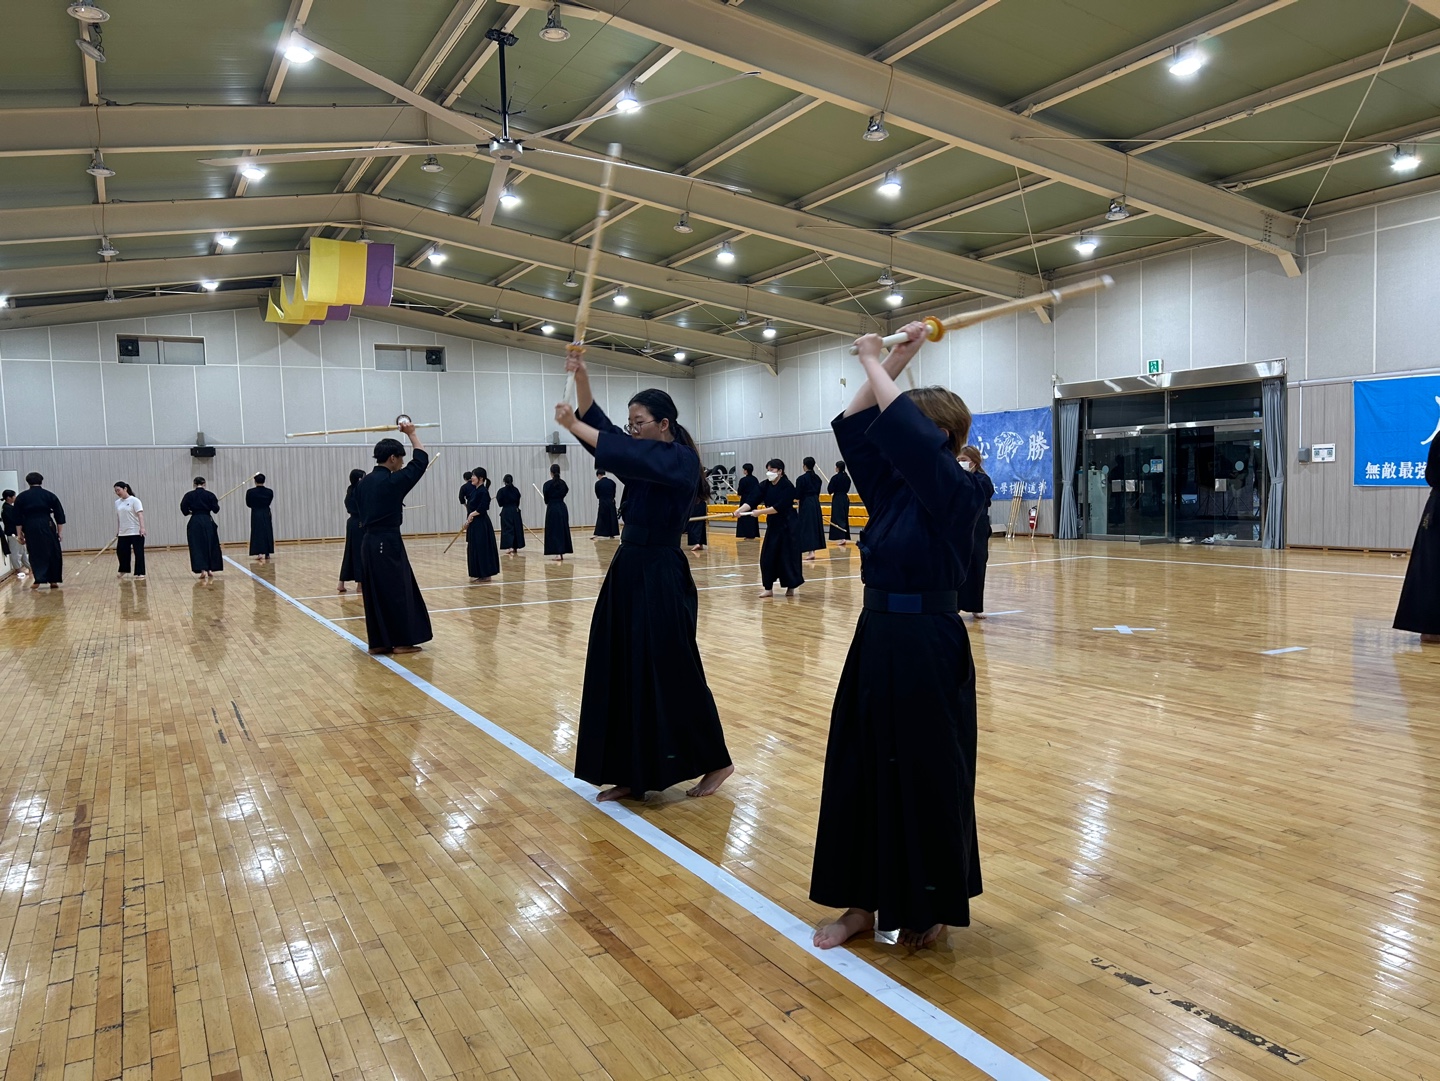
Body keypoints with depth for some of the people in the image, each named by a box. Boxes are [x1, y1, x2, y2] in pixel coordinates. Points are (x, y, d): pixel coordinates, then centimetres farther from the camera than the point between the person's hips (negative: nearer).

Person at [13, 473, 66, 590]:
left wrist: (19, 534, 7)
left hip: (30, 528, 0)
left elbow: (18, 518, 3)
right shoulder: (50, 495, 4)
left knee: (36, 555, 6)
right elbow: (60, 515, 2)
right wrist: (60, 532, 6)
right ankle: (53, 580, 11)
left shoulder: (21, 497, 5)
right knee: (53, 554, 9)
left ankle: (38, 579, -5)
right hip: (47, 527, 0)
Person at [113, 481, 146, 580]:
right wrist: (117, 532, 16)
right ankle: (124, 571, 30)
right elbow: (117, 518, 17)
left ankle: (140, 574, 1)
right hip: (123, 533, 6)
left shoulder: (134, 500, -7)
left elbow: (140, 514, -17)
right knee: (121, 551, 9)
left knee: (139, 553, -3)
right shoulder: (117, 503, 12)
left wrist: (142, 527, -28)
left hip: (136, 532, -6)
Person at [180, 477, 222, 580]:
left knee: (197, 546, 1)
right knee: (211, 545, 13)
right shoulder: (210, 495, -1)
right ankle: (210, 570, 15)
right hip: (207, 521, 1)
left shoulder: (189, 495, 0)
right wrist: (217, 504, 16)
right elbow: (215, 509, -5)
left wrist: (189, 512, 12)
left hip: (195, 522, 0)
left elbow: (183, 507, -7)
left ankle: (202, 570, -11)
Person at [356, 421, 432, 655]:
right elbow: (421, 460, -5)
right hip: (388, 543, -8)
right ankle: (401, 641, 5)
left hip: (368, 543, 8)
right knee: (398, 590, 0)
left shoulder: (363, 482, 10)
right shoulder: (393, 481, -13)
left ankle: (379, 642, 14)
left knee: (375, 591, 10)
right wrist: (411, 433, 6)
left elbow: (363, 511, 17)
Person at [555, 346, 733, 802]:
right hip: (630, 572, 9)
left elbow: (624, 452, -24)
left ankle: (715, 761, 16)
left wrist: (572, 424, -16)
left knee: (671, 674, -1)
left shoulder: (680, 460, -12)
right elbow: (602, 426, 7)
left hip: (661, 579, -9)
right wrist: (581, 376, -4)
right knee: (622, 673, 8)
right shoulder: (647, 457, 13)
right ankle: (634, 773, 17)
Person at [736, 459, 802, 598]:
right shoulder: (765, 486, 2)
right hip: (772, 525, 6)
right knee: (767, 556, 4)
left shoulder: (787, 486, -16)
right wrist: (740, 510, -25)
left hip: (787, 525, -6)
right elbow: (752, 501, -8)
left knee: (788, 555, -3)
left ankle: (791, 586, 13)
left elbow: (779, 507, -25)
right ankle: (769, 588, 13)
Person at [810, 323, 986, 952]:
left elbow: (907, 429, -22)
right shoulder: (895, 487, 10)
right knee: (863, 769, 13)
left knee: (926, 778, 5)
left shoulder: (960, 493, -12)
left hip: (925, 651, -8)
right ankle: (867, 901, 29)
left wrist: (876, 362, -8)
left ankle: (933, 910, 25)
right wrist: (894, 362, 5)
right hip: (878, 642, 8)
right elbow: (855, 425, 10)